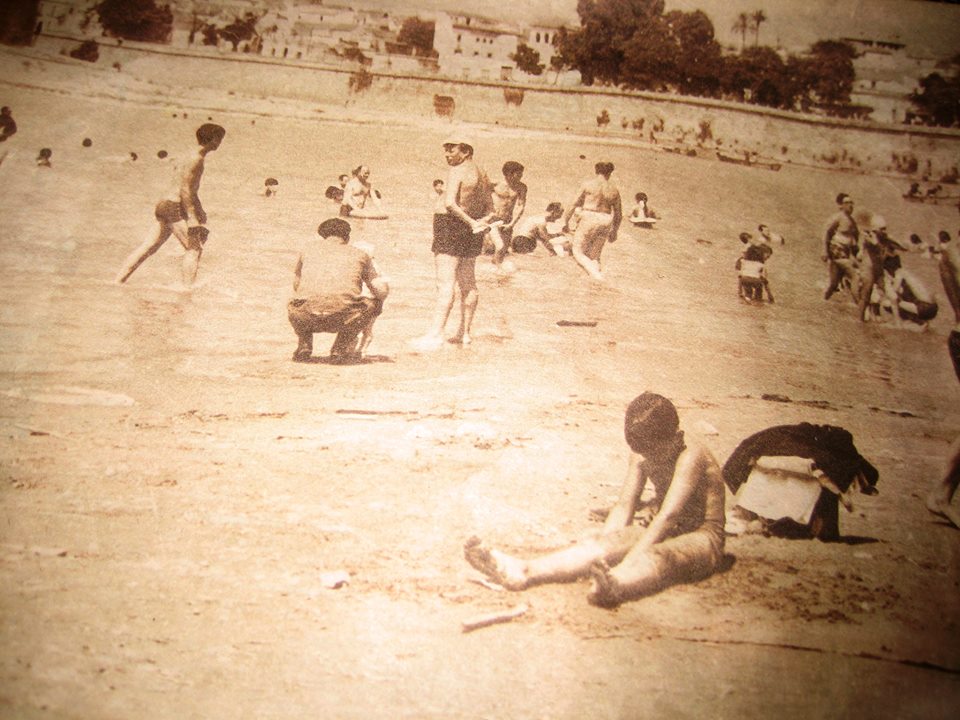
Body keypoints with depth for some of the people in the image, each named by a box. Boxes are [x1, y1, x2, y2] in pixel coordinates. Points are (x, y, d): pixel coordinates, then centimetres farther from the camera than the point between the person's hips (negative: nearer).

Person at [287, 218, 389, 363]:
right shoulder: (359, 254, 22)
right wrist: (368, 325, 36)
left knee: (293, 307, 37)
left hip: (306, 317, 3)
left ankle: (303, 346, 15)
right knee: (374, 303, 27)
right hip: (342, 317, -3)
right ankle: (340, 349, 14)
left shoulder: (308, 248, 26)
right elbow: (382, 290, 18)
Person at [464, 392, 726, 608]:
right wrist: (603, 548, -20)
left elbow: (668, 516, -33)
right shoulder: (642, 454, 3)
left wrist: (626, 564, -44)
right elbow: (624, 506, -2)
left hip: (700, 538, -6)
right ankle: (523, 572, -45)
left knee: (658, 556, -41)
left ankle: (614, 586, -76)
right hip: (660, 532, 7)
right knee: (600, 543, -22)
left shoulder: (690, 456, -22)